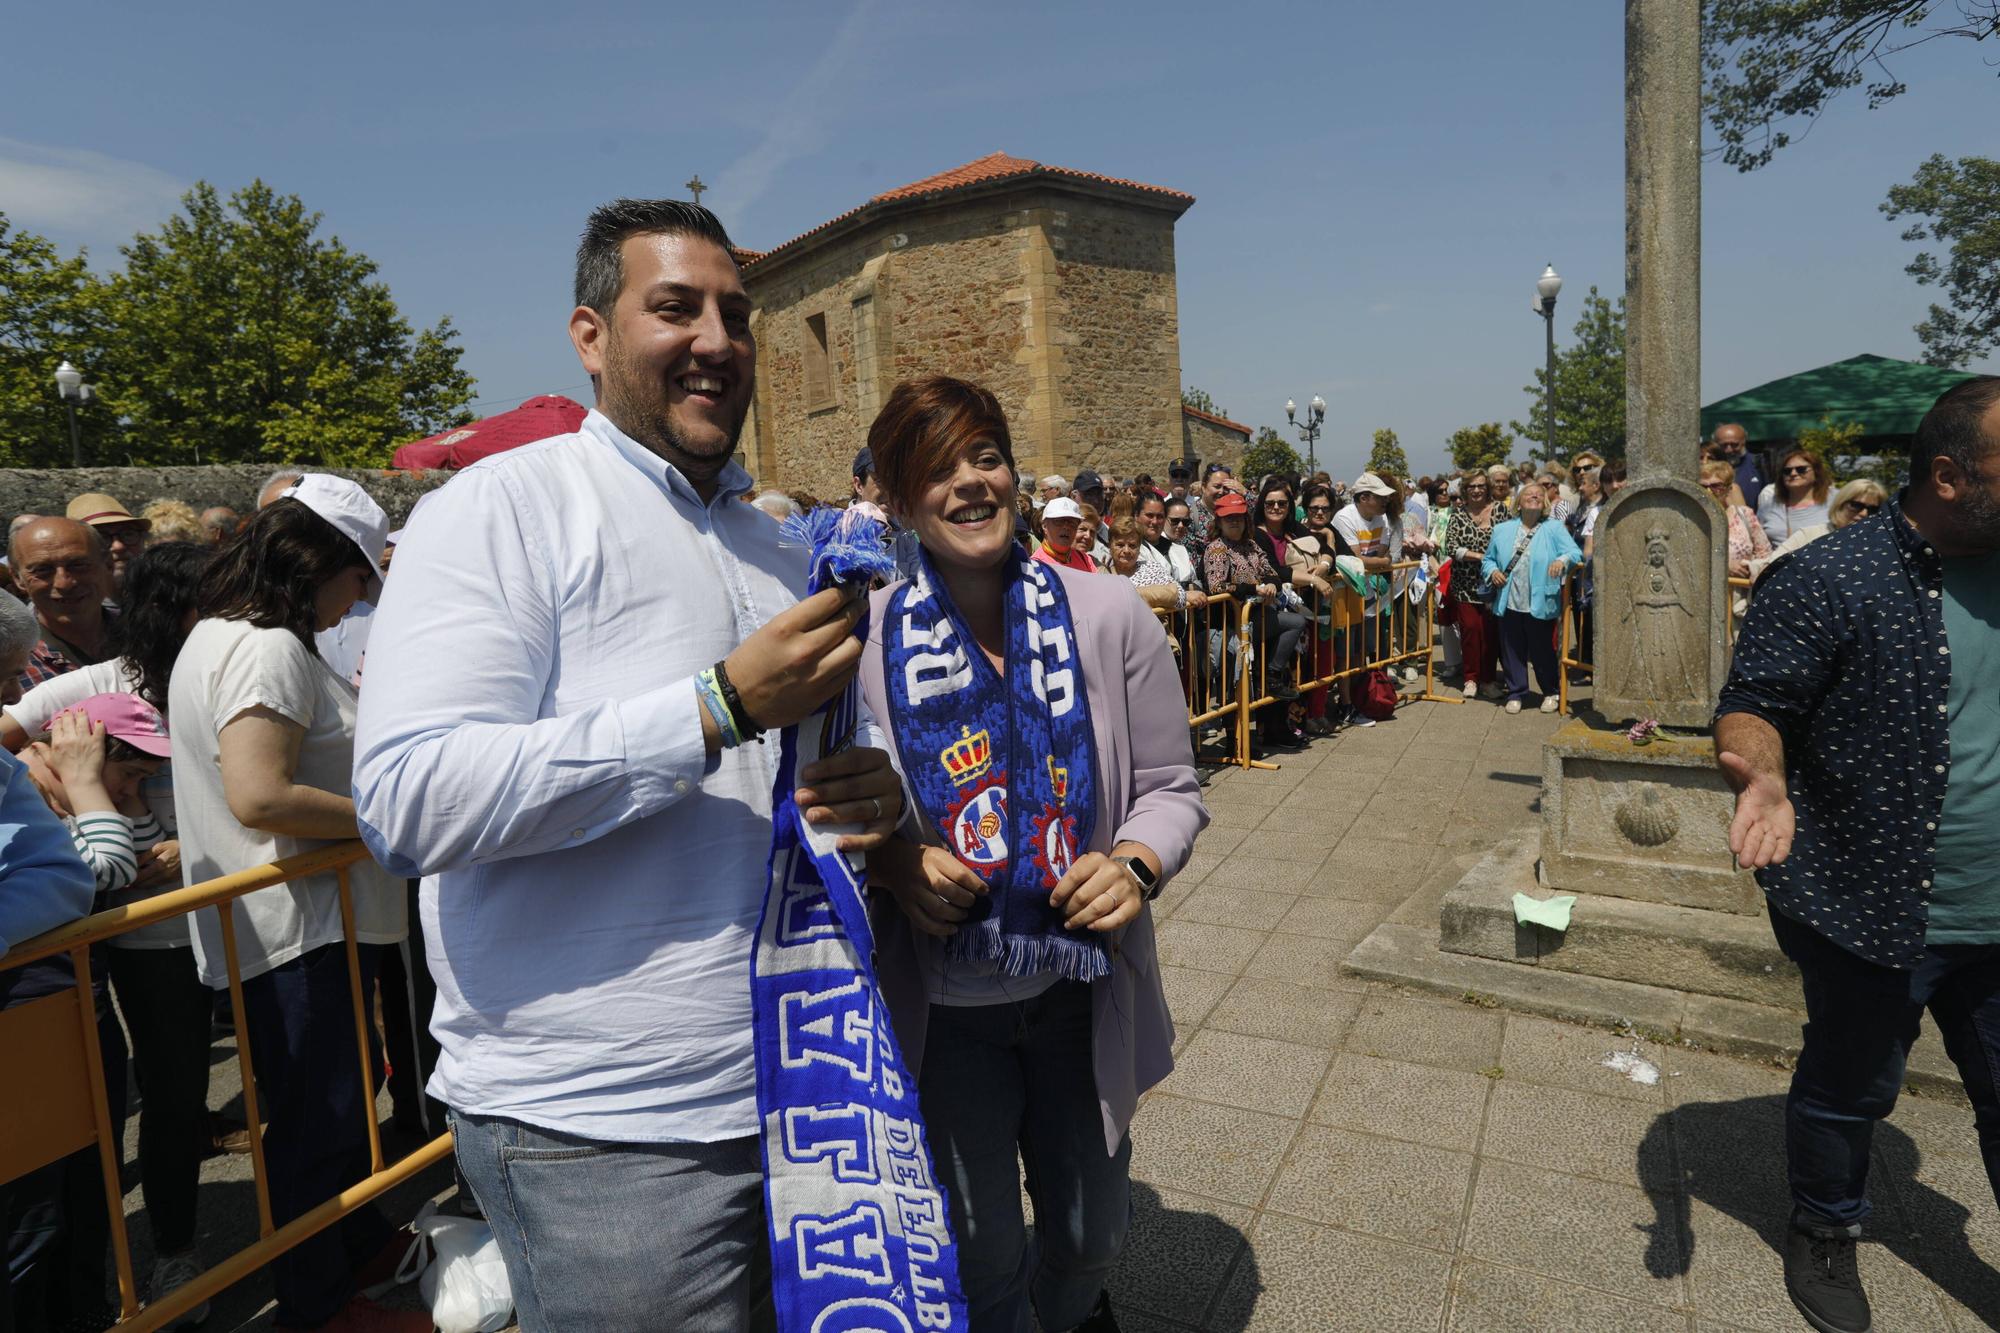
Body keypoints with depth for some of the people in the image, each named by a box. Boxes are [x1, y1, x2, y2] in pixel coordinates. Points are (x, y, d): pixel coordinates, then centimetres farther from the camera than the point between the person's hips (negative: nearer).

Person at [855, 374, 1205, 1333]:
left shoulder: (1107, 617, -8)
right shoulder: (863, 638, -11)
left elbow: (1169, 787, -1)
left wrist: (1135, 866, -20)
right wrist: (889, 861, -20)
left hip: (1084, 993, 2)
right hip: (939, 1008, -1)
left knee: (1091, 1234, 24)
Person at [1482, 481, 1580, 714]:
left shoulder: (1554, 529, 4)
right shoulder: (1502, 530, 12)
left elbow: (1575, 552, -8)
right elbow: (1488, 559, 17)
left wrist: (1562, 560, -30)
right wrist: (1492, 571, -5)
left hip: (1540, 604, -2)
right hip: (1509, 603, 3)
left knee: (1542, 650, 7)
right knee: (1511, 650, 8)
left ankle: (1550, 693, 25)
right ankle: (1516, 693, 22)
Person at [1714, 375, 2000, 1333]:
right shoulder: (1828, 579, -16)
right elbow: (1751, 705, -17)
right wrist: (1766, 774, -37)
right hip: (1871, 910, -5)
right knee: (1848, 1092, 14)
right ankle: (1825, 1236, 40)